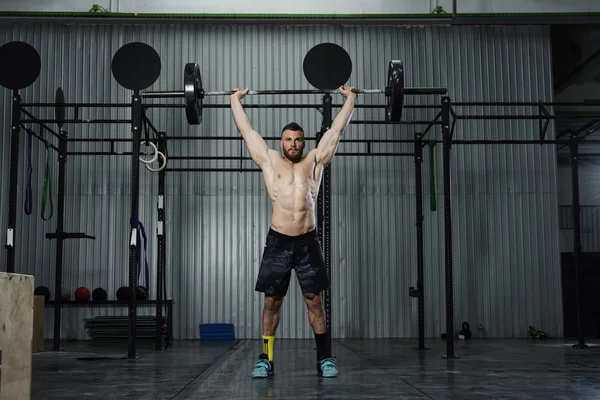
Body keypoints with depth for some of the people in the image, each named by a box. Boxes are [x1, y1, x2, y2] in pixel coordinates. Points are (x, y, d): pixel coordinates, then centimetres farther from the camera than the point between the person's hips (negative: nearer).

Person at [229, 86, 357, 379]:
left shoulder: (314, 161, 10)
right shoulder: (269, 161, 9)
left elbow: (336, 130, 16)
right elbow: (246, 130, 15)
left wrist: (350, 99, 21)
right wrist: (235, 99, 23)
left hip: (307, 242, 0)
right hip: (278, 241, 0)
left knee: (314, 300, 4)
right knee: (271, 301, 3)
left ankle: (325, 358, 11)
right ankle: (266, 359, 12)